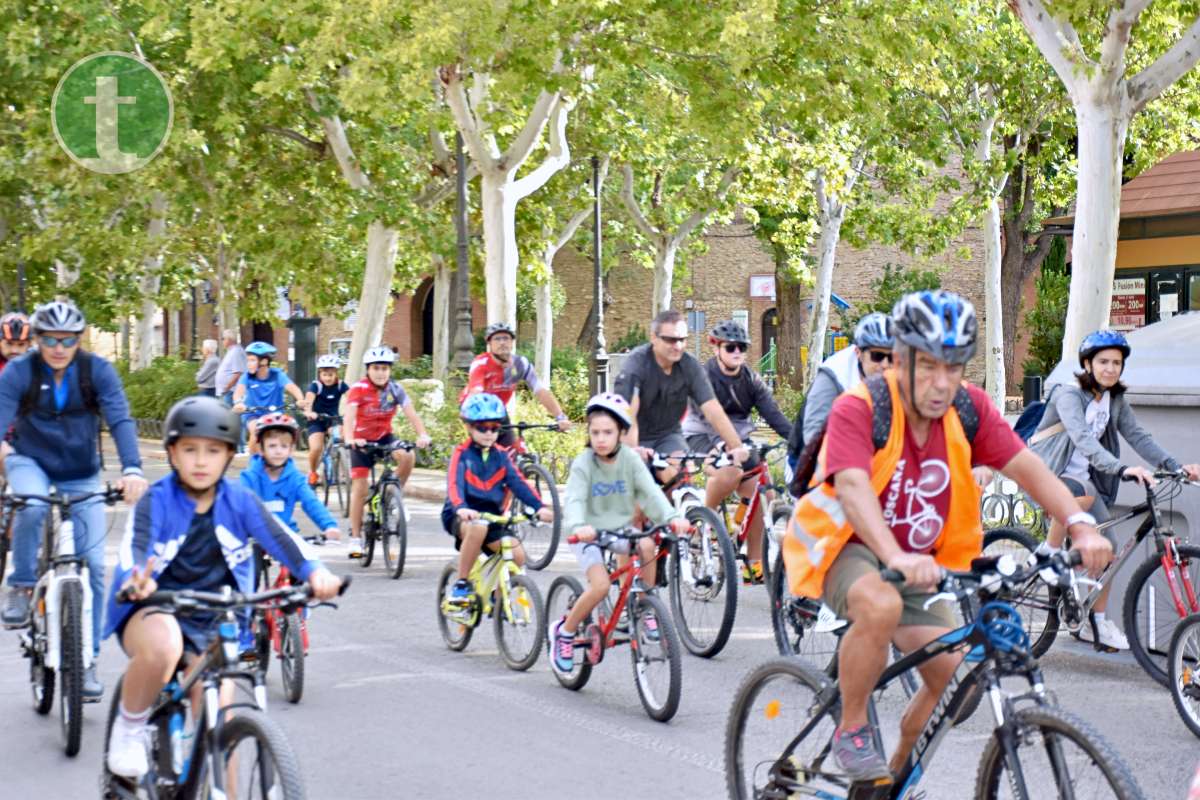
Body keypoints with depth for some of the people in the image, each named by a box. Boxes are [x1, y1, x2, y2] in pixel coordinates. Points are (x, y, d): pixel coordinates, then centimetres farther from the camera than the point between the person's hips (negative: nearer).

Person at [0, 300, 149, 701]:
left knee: (93, 563, -7)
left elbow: (120, 419, -24)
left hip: (81, 475, 1)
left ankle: (87, 658, 5)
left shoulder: (97, 370, -14)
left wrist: (132, 470, -41)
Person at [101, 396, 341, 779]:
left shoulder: (239, 502, -3)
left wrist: (315, 572, -35)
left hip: (214, 624, 3)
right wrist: (136, 580, -50)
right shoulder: (157, 501, -10)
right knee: (162, 646, -37)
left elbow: (280, 538, -14)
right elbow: (133, 548, -25)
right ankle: (129, 728, -10)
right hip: (155, 611, -2)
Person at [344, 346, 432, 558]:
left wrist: (422, 435, -40)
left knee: (408, 457, -27)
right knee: (359, 488, -5)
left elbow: (411, 413, -23)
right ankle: (355, 538, 5)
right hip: (361, 440, -2)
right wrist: (349, 439, -52)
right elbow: (349, 415, -34)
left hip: (384, 437, 2)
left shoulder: (395, 389, -13)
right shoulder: (358, 389, -20)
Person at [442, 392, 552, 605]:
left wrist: (540, 507, -22)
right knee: (477, 528, -38)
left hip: (490, 516, 5)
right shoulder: (462, 454, -7)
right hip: (462, 517, -5)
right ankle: (461, 584, -21)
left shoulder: (501, 456, 7)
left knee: (517, 555, -15)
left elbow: (518, 482, -5)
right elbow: (454, 484, -22)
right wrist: (460, 508, -43)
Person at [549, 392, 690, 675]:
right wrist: (578, 527, -48)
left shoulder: (630, 459, -7)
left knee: (646, 545, -29)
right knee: (600, 586, -24)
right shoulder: (583, 464, -14)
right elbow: (574, 501, -26)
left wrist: (672, 516, -35)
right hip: (588, 533, -3)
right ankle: (564, 632, 0)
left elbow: (650, 491, -17)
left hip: (620, 529, 3)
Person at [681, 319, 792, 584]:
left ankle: (753, 564, 0)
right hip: (703, 438, -6)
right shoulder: (704, 376, -16)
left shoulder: (750, 379, 1)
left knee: (755, 495, -9)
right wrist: (723, 444, -49)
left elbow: (772, 412, -9)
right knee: (730, 473, -36)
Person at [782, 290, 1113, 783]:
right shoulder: (858, 409, -23)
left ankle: (899, 770, 17)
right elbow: (852, 488, -37)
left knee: (956, 678, -9)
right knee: (881, 605, -37)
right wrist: (895, 558, -53)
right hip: (845, 547, -5)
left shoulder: (968, 409, -8)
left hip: (918, 561, 5)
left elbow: (1026, 467, -14)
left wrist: (1081, 525, -31)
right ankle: (851, 732, -15)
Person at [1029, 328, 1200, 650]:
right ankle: (1048, 554, -18)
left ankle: (1097, 623, 11)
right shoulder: (1068, 395, -18)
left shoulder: (1116, 402, 5)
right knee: (1083, 495, -39)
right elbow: (1082, 438, -33)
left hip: (1083, 478, 7)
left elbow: (1138, 436, -4)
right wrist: (1122, 469, -47)